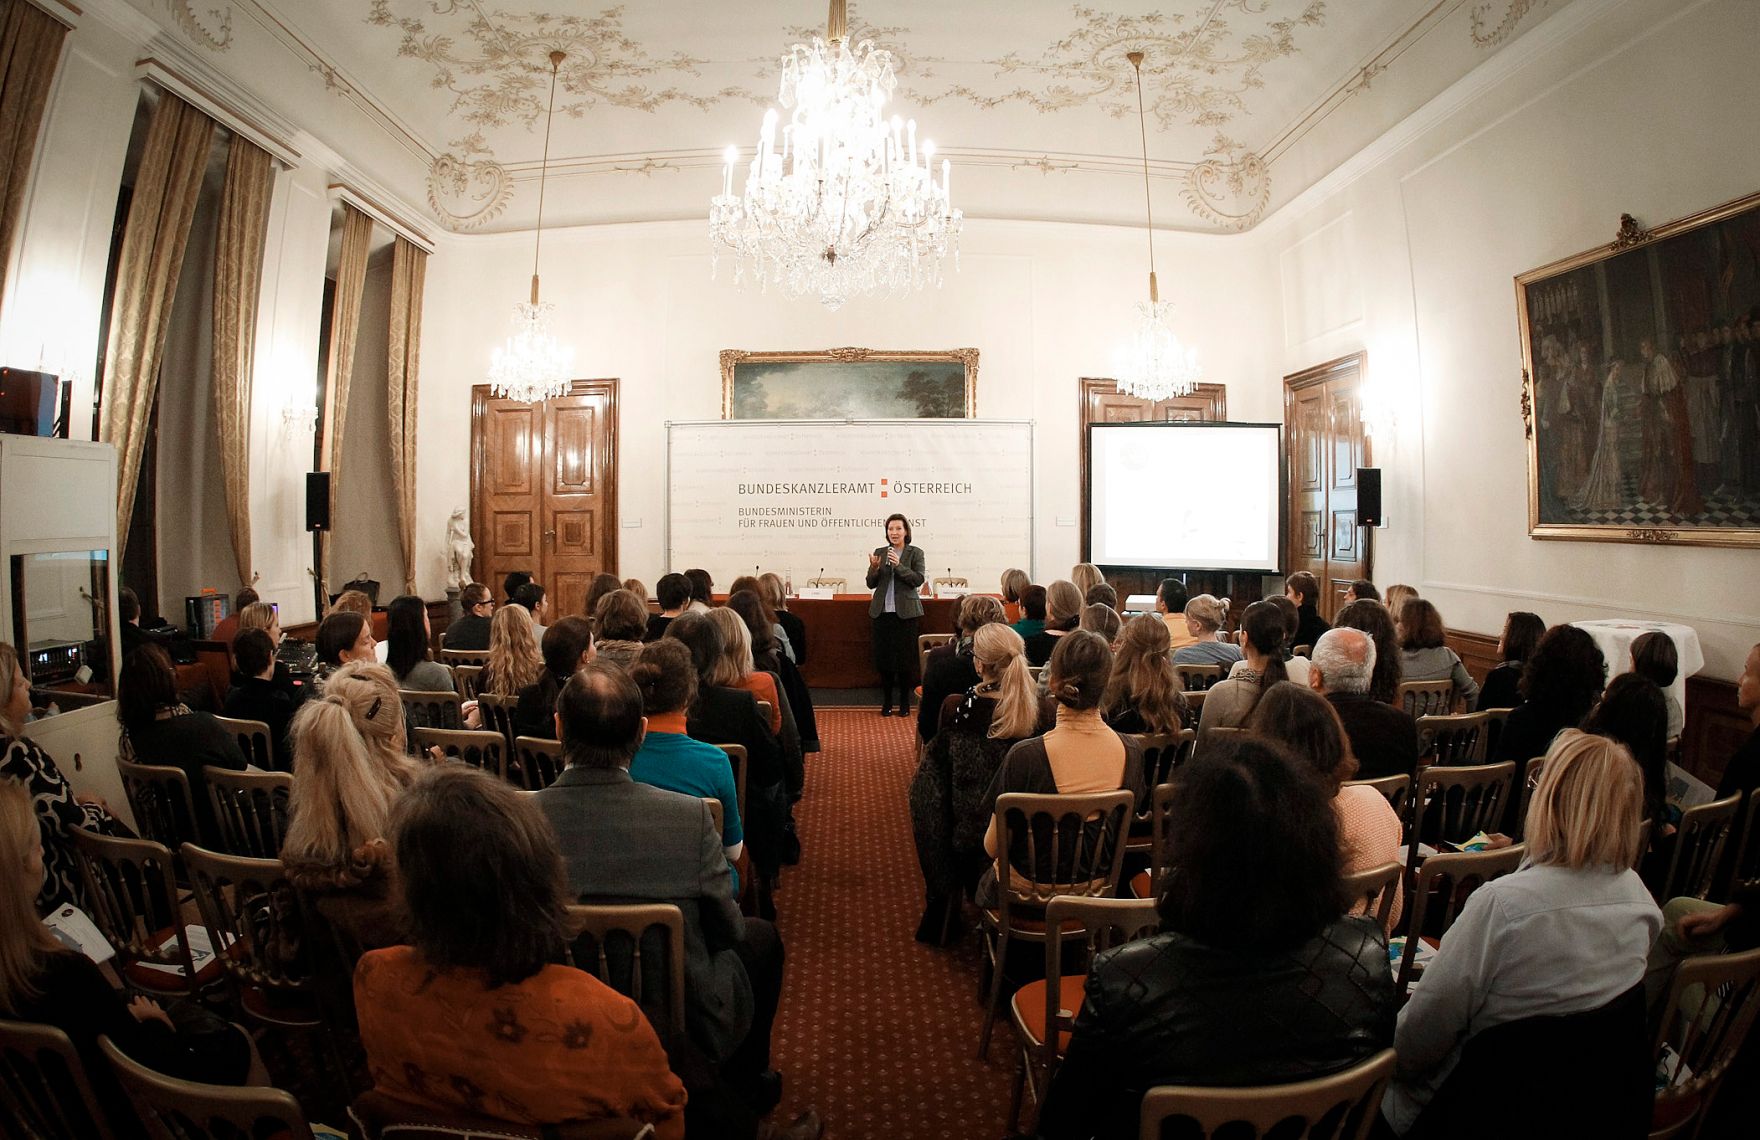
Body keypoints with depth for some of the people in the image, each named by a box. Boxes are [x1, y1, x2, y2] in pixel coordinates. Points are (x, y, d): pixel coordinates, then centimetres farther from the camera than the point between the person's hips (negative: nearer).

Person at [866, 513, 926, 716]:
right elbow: (871, 584, 8)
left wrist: (899, 565, -21)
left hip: (905, 612, -3)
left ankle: (904, 702, 12)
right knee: (883, 657, 4)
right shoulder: (879, 552, 9)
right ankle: (886, 702, 14)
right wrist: (874, 568, -12)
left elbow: (918, 580, -10)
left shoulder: (915, 553, 1)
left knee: (905, 657, 1)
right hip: (882, 612, 3)